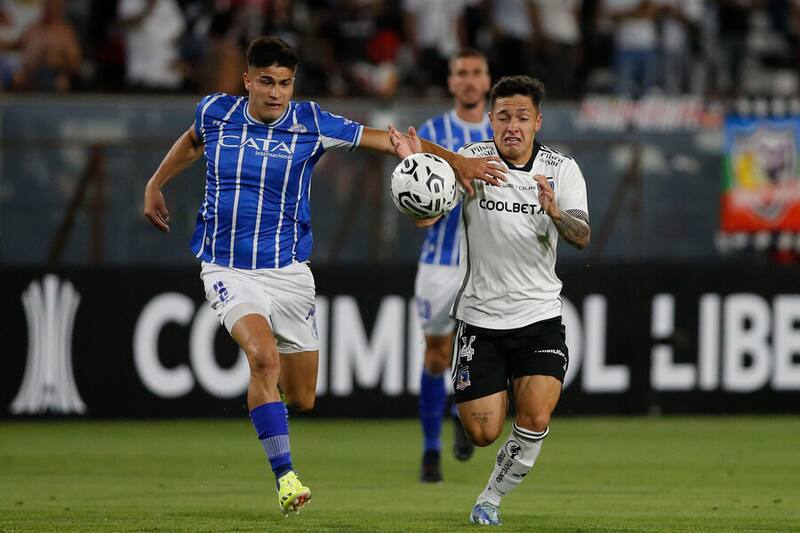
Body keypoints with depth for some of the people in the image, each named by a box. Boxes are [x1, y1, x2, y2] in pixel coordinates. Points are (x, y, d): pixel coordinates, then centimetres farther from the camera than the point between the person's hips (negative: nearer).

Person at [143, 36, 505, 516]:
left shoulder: (310, 124, -7)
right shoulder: (216, 113, -3)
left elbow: (387, 139, -6)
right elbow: (193, 142, 23)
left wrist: (456, 160, -14)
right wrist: (155, 184, 27)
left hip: (288, 272, 1)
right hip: (228, 270, -1)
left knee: (302, 399, 5)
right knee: (263, 358, -28)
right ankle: (284, 476, -23)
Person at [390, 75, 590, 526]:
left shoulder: (562, 169, -2)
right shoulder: (472, 160, -5)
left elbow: (582, 237, -13)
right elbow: (424, 217, -13)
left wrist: (556, 213, -34)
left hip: (540, 315, 0)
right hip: (481, 318, 0)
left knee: (536, 419, -17)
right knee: (482, 433, -2)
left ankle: (492, 497, 7)